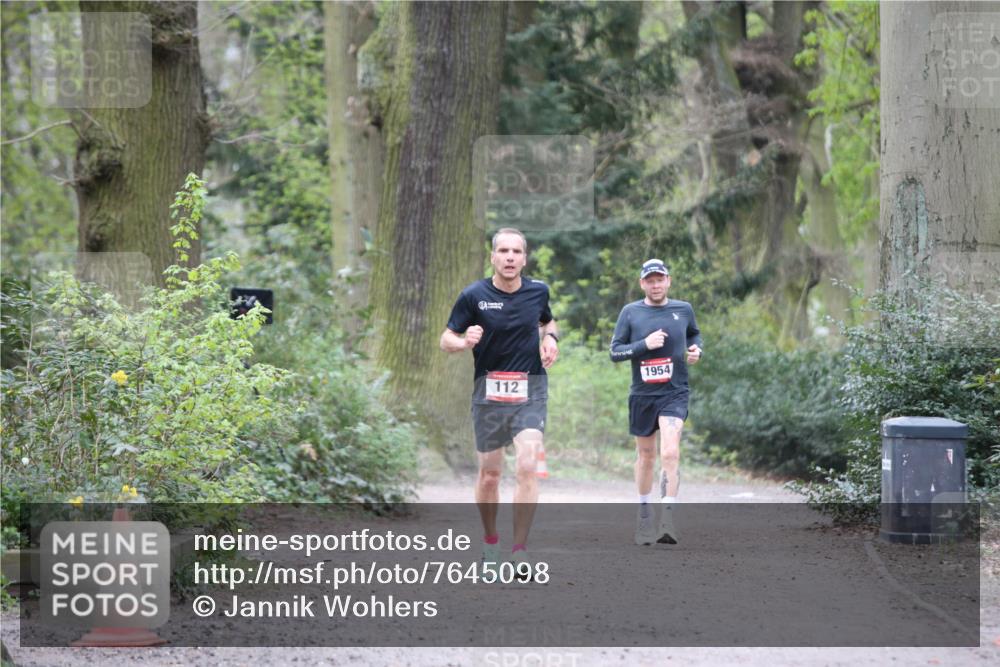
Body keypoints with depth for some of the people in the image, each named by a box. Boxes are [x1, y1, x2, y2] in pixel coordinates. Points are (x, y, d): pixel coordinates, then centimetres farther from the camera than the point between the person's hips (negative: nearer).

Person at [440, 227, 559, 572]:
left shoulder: (538, 291, 3)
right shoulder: (474, 295, -6)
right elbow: (446, 339, -2)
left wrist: (550, 338, 2)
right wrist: (465, 341, -24)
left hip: (530, 391, 1)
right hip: (488, 391, 0)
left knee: (527, 467, -16)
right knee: (489, 472, 7)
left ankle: (519, 553, -12)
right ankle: (490, 541, 31)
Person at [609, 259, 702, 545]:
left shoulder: (683, 309, 5)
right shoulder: (630, 312, 1)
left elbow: (694, 333, 25)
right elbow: (615, 351, -2)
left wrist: (695, 349, 4)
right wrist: (645, 344, -16)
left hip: (674, 394, -1)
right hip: (642, 395, 1)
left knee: (670, 453, -19)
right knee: (645, 456, 13)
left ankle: (667, 521, -22)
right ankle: (643, 516, 32)